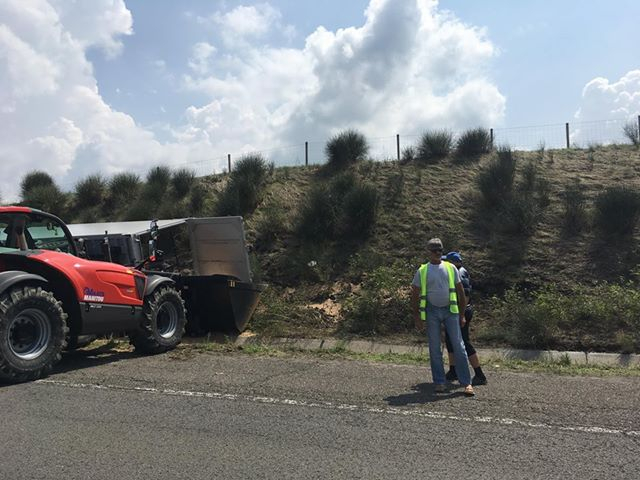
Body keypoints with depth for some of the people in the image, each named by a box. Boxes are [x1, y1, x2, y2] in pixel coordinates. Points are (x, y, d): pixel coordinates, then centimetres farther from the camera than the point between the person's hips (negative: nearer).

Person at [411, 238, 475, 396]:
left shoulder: (451, 268, 7)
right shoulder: (422, 271, 4)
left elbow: (460, 292, 11)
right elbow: (415, 296, 5)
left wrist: (462, 314, 9)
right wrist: (416, 317, -1)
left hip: (450, 310, 1)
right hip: (432, 312, 0)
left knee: (458, 346, -1)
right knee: (434, 348, 4)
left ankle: (466, 383, 5)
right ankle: (440, 382, 15)